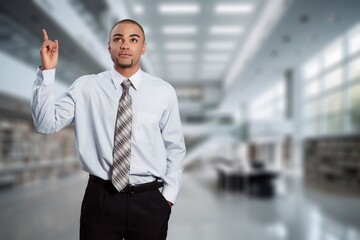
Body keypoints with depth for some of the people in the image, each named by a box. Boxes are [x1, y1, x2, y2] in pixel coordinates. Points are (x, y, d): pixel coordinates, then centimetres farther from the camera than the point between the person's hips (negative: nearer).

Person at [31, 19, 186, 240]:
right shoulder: (86, 87, -2)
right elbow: (46, 124, -8)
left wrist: (169, 195, -1)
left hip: (148, 200, 1)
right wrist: (47, 71, -16)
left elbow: (175, 147, 3)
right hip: (100, 198, 0)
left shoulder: (164, 91, -2)